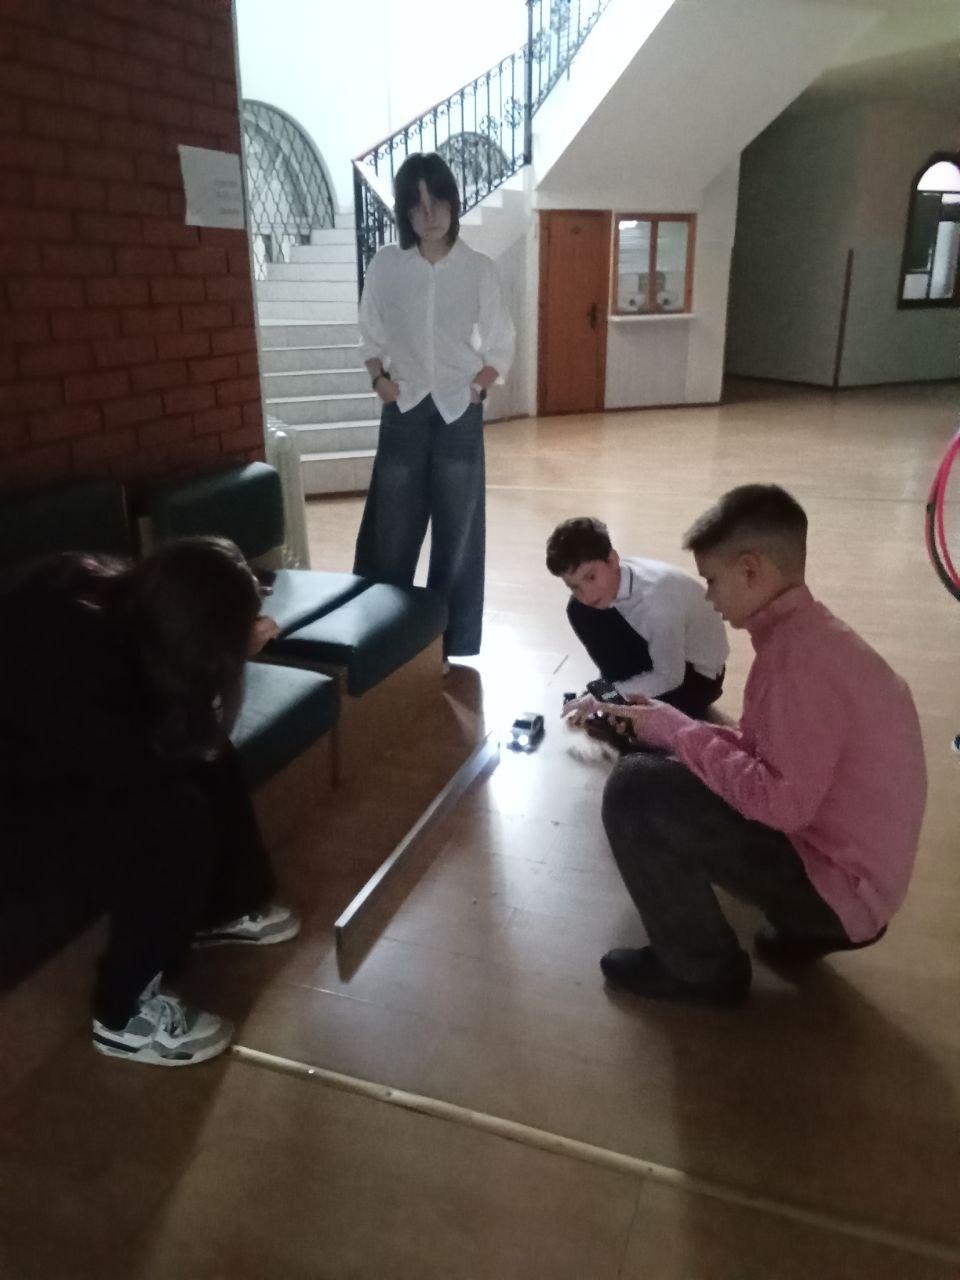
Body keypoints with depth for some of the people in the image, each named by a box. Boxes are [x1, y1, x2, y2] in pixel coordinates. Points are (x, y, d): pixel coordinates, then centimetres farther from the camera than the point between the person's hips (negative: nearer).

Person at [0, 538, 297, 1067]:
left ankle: (224, 907, 21)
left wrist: (230, 651, -12)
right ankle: (127, 1014, -2)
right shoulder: (66, 652, -37)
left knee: (209, 761, 0)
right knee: (173, 816, -22)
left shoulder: (111, 593, -13)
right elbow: (137, 766, -29)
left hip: (44, 748, 9)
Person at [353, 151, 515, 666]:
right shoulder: (385, 265, 1)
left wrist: (477, 386, -8)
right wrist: (380, 379, -4)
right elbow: (371, 335, 11)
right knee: (390, 533, 3)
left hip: (459, 415, 0)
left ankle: (451, 646, 16)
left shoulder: (478, 269, -1)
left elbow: (500, 346, 5)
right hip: (404, 413, 1)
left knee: (458, 533, 4)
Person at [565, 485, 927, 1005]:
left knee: (635, 788, -18)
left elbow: (781, 803, -28)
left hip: (838, 884, -10)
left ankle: (701, 968, 3)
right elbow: (763, 749, 10)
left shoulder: (799, 652, -25)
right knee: (676, 770, 18)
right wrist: (674, 727, 0)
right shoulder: (806, 631, 6)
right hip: (842, 859, 10)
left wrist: (676, 730, -17)